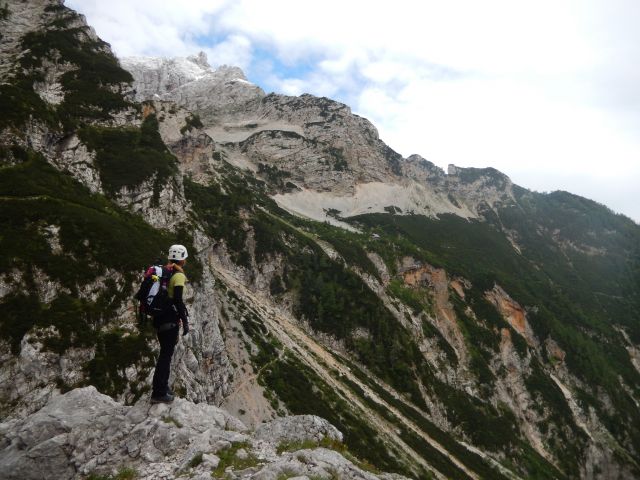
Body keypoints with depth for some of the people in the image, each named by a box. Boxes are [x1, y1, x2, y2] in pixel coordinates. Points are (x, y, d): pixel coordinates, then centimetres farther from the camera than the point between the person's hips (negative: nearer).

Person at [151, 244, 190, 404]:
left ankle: (162, 386, 31)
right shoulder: (178, 275, -15)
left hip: (159, 317, 9)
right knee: (166, 354, -1)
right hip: (170, 319, -9)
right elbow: (178, 300, -22)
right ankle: (159, 393, 4)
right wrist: (185, 321, -16)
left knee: (165, 353, 20)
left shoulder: (164, 271, 11)